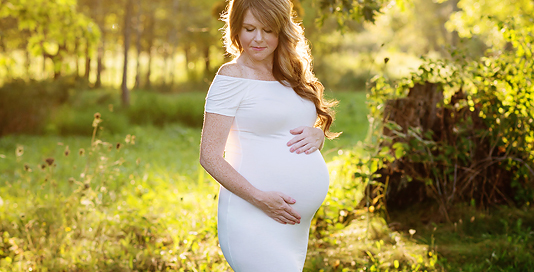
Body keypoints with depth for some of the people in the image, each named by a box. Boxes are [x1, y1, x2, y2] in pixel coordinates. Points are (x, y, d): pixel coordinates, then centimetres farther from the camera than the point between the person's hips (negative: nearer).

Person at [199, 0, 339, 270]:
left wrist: (317, 135, 0)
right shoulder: (233, 76, -6)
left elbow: (317, 125, 24)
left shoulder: (292, 76, 14)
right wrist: (260, 198, -19)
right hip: (252, 220, -7)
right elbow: (209, 156, -10)